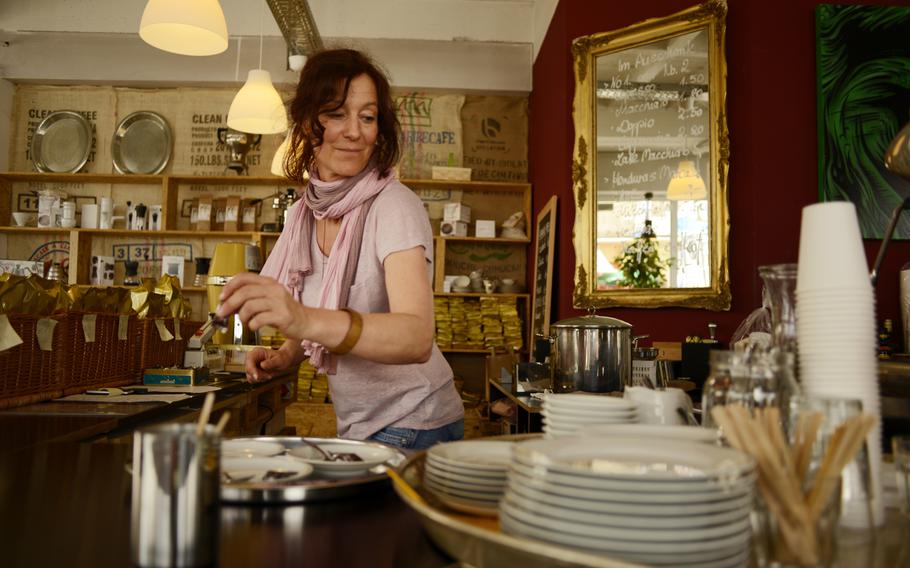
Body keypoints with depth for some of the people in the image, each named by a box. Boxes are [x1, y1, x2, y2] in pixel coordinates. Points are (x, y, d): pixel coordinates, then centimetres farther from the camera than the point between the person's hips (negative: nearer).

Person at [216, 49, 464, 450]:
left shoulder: (395, 206, -21)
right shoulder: (305, 213, 0)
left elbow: (418, 339, -36)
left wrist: (308, 320, -50)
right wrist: (287, 355, -6)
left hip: (411, 428, -6)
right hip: (357, 429, 7)